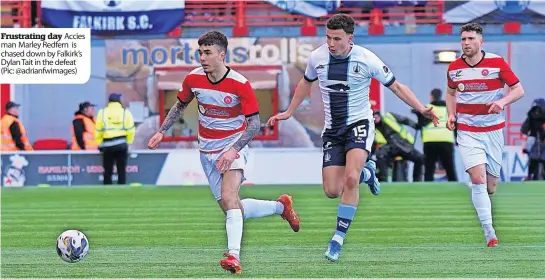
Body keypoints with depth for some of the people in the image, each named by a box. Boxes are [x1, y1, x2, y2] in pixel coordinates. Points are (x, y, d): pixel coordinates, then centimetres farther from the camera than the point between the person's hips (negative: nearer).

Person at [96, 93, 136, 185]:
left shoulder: (102, 113, 3)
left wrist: (100, 144, 14)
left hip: (107, 146, 0)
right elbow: (131, 130, -2)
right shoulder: (125, 112, 1)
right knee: (122, 171, 4)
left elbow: (98, 131, 3)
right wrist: (128, 142, 11)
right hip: (121, 145, 0)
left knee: (108, 172, 7)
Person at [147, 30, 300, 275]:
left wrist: (233, 150, -26)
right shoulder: (193, 79, -5)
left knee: (228, 198, -28)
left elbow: (254, 124, -15)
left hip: (233, 147, -5)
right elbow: (180, 105, 15)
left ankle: (234, 255, -35)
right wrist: (162, 131, 6)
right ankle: (280, 206, 30)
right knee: (233, 209, 7)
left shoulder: (240, 84, -19)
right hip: (208, 151, 5)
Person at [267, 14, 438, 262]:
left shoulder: (366, 59, -14)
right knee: (332, 191, -4)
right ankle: (366, 172, 31)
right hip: (332, 129, 4)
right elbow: (306, 83, 19)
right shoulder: (317, 57, -4)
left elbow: (396, 86, -2)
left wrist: (421, 108, -13)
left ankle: (338, 239, -15)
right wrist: (289, 112, 26)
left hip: (359, 124, -4)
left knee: (350, 179, -26)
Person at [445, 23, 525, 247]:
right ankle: (489, 232, -17)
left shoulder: (497, 62, -6)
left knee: (491, 184, 5)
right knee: (478, 178, -17)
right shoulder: (454, 68, 2)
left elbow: (518, 90, -3)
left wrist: (503, 101, -22)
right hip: (467, 131, 0)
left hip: (493, 130, 0)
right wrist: (451, 115, 4)